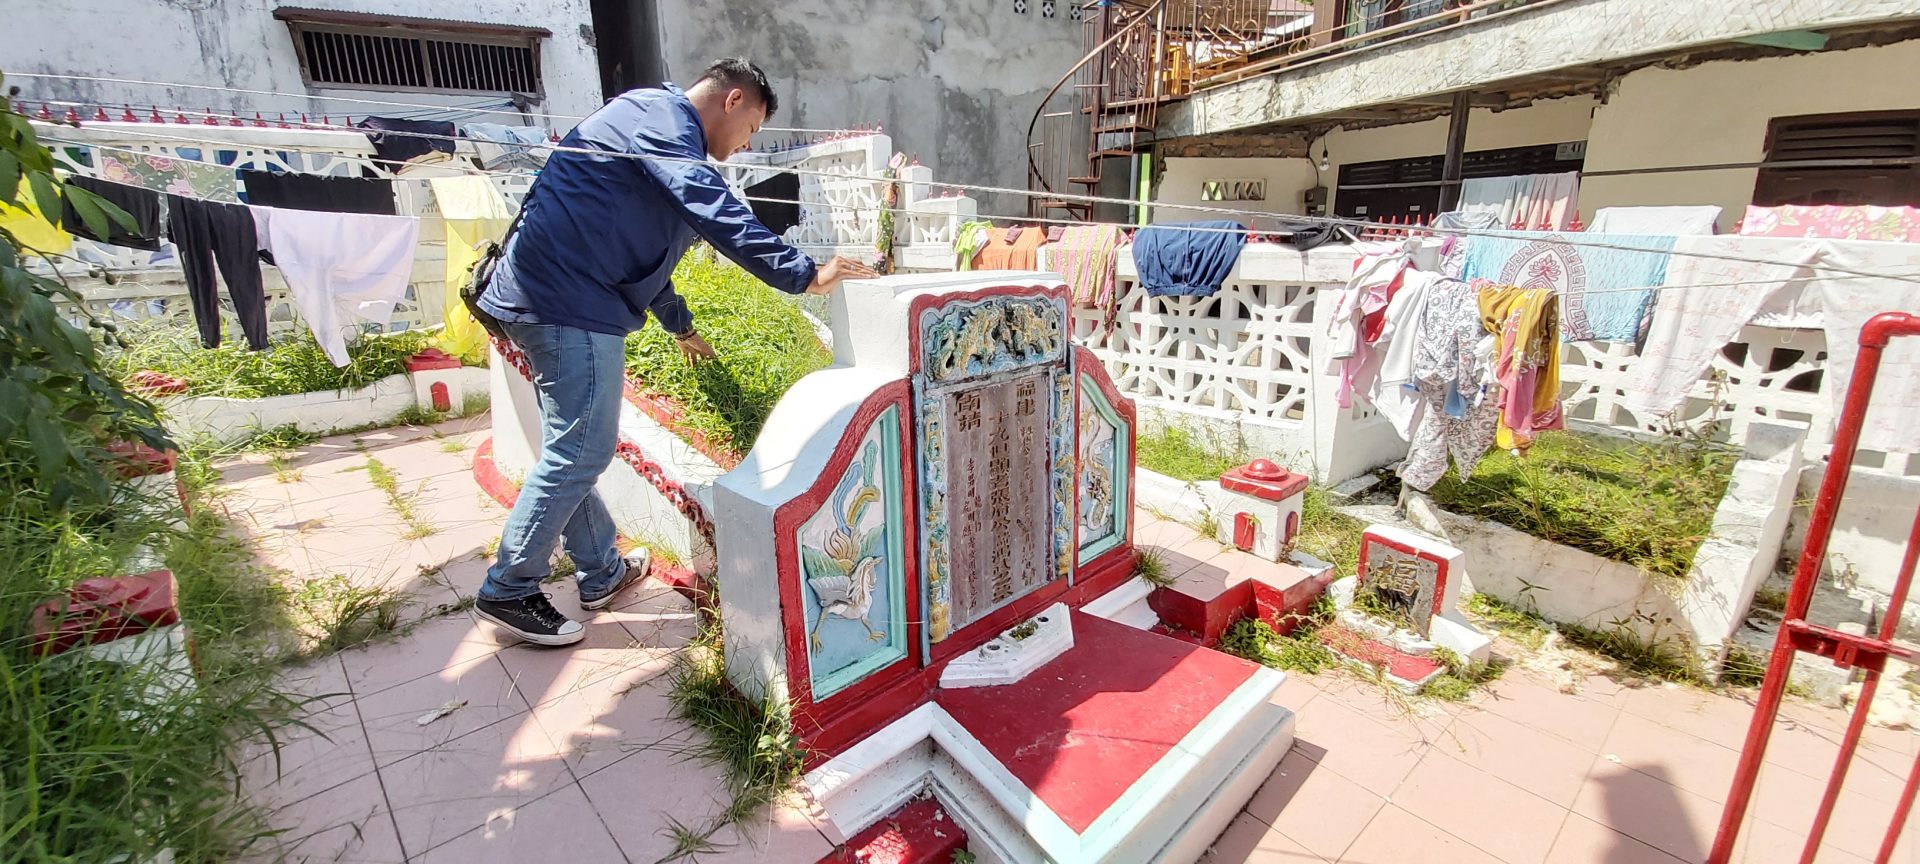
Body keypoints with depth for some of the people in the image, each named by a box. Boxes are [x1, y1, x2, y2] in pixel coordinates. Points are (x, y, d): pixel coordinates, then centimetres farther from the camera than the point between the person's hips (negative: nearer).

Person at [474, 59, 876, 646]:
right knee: (580, 452, -5)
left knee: (573, 448, 15)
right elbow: (715, 212, -23)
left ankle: (601, 573, 29)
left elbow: (641, 243, 36)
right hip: (569, 301, -11)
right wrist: (805, 276, -23)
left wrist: (680, 326, 43)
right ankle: (508, 591, 8)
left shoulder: (662, 131, 27)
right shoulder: (661, 114, -6)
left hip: (542, 293, 11)